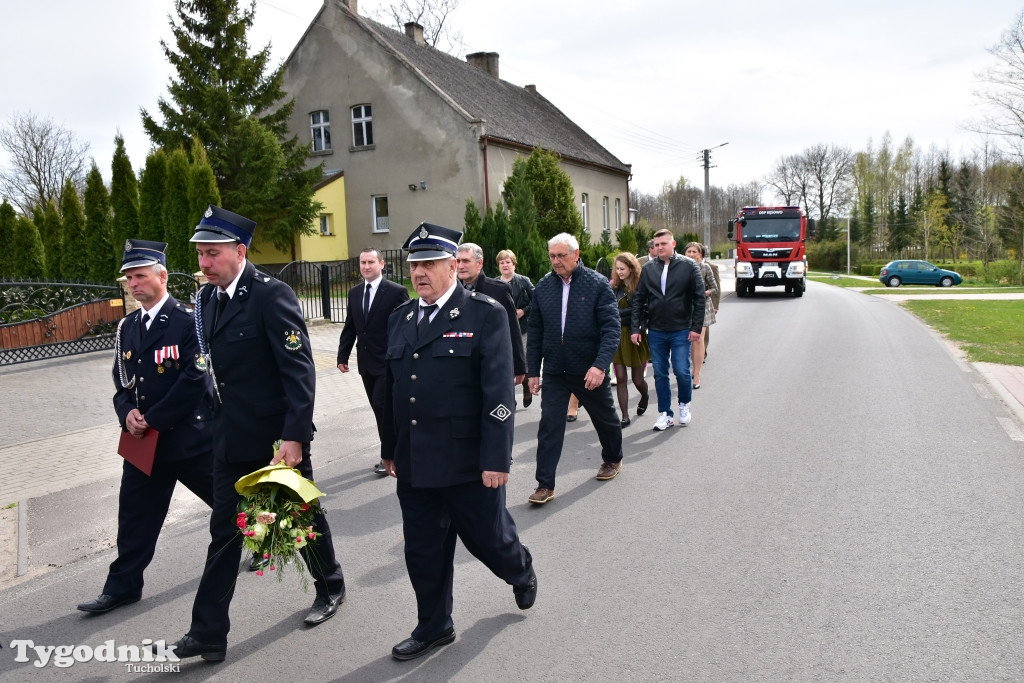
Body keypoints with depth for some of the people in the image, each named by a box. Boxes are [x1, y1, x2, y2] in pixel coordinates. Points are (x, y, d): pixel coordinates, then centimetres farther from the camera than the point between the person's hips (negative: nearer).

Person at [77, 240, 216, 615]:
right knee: (135, 513, 11)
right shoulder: (127, 326, 9)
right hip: (144, 439, 6)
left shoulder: (188, 321, -14)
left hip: (189, 434, -6)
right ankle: (122, 586, 24)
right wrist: (127, 412, -7)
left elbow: (194, 380, -19)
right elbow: (122, 379, 13)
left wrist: (153, 419, -16)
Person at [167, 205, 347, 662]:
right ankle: (209, 632, 19)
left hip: (278, 435, -6)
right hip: (231, 437, 6)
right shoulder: (206, 299, 6)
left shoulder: (271, 295, -17)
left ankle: (330, 587, 38)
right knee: (224, 531, 10)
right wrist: (219, 425, 10)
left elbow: (300, 369, -20)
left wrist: (295, 436, -24)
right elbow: (217, 366, 12)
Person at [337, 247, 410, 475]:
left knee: (382, 406, -9)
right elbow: (349, 327, 13)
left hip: (389, 362, -6)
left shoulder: (397, 292, -8)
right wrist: (342, 356, 9)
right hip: (366, 362, 6)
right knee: (380, 409, 11)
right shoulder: (354, 293, 10)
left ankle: (387, 455, 5)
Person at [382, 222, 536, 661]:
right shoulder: (400, 318, 10)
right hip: (414, 463, 5)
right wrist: (391, 450, 16)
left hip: (468, 462, -5)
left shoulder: (485, 314, -8)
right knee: (423, 551, 13)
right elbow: (392, 389, 15)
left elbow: (499, 393, -13)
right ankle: (434, 627, 33)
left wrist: (497, 459, -17)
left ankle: (521, 572, 43)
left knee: (486, 538, 9)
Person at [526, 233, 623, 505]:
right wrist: (533, 370, 3)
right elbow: (535, 331, 5)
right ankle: (545, 484, 5)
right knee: (549, 425, -3)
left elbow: (611, 328, -15)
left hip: (590, 371, -2)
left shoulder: (598, 284, -10)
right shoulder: (543, 286, 1)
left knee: (605, 419, 18)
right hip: (554, 371, 2)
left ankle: (613, 459, 45)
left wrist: (600, 365, -27)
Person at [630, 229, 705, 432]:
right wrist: (635, 328, 1)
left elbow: (699, 298, -3)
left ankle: (684, 404, 24)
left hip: (681, 331, -3)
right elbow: (639, 299, 7)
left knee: (682, 371, -4)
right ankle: (665, 414, 19)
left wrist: (696, 327, -8)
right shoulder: (648, 269, 4)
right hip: (655, 332, 3)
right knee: (660, 374, 7)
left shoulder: (688, 266, -4)